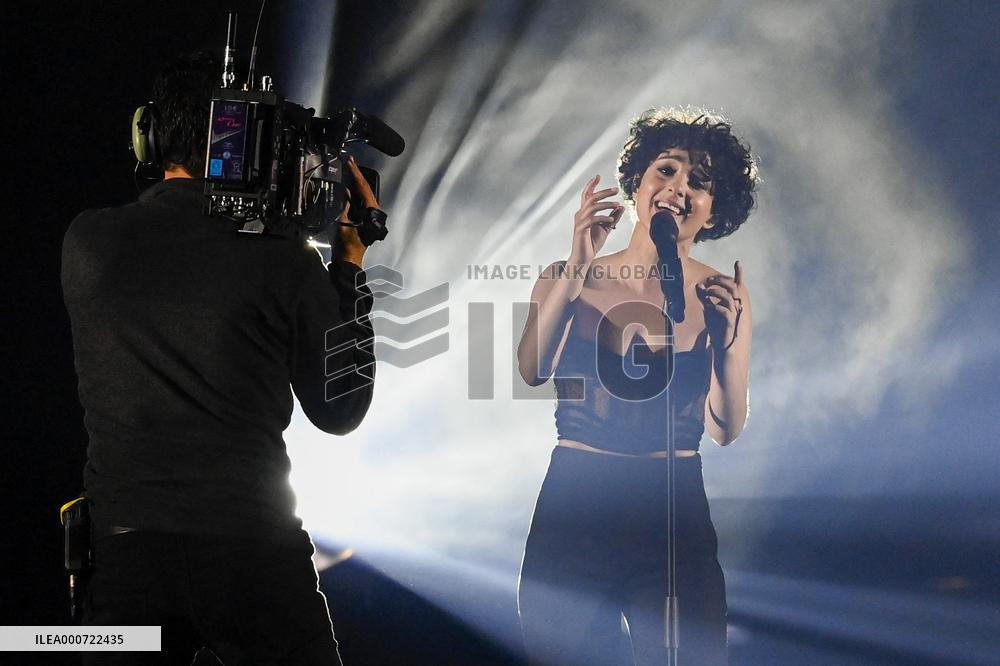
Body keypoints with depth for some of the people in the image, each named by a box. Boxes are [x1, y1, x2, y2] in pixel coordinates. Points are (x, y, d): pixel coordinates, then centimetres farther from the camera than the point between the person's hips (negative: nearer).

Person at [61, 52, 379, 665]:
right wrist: (351, 262, 8)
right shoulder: (284, 261, -8)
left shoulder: (85, 241, 0)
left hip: (124, 551, 2)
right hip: (254, 551, -2)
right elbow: (339, 411, 3)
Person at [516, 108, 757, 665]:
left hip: (676, 516, 0)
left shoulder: (722, 296, 1)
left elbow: (726, 430, -5)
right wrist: (578, 269, -24)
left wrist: (728, 336, -20)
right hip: (572, 510, 0)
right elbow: (531, 372, -18)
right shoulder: (568, 278, -2)